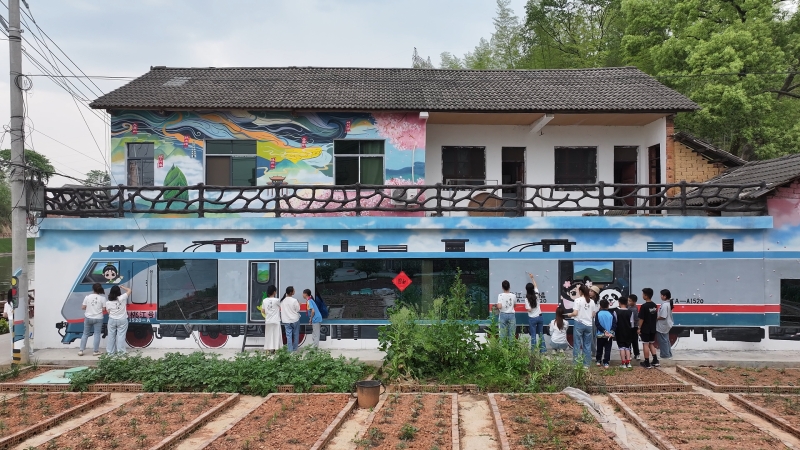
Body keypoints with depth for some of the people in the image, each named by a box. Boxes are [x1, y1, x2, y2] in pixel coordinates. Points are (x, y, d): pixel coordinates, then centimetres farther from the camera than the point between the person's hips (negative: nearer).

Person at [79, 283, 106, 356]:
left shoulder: (87, 297, -6)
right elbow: (103, 309, -8)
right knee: (97, 334, 6)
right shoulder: (102, 298, -9)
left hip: (88, 318, 2)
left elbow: (83, 307, -3)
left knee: (85, 334, 13)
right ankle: (96, 351, 8)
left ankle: (81, 350, 15)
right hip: (98, 318, -2)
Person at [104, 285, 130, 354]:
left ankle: (110, 351, 18)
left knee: (111, 336, 11)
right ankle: (120, 351, -3)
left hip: (112, 320, 2)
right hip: (122, 320, -2)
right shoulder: (122, 298, -12)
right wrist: (121, 286, 10)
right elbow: (129, 290, 1)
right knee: (121, 335, 0)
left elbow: (108, 312, 2)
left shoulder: (108, 302, -6)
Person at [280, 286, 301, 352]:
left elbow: (280, 309, 7)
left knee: (288, 335, 5)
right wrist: (299, 304, 7)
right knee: (296, 335, 13)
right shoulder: (294, 300, -17)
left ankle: (290, 350, 3)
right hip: (295, 320, -3)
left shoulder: (282, 300, -1)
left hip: (286, 321, 3)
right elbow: (298, 310, -8)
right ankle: (295, 349, 20)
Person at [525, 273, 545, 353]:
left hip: (532, 318, -4)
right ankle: (543, 349, 18)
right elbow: (536, 286, 16)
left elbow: (529, 310, -18)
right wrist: (532, 278, 27)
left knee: (533, 335, 2)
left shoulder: (527, 299, -17)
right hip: (539, 316, 4)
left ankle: (533, 350, 5)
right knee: (541, 334, 15)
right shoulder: (536, 295, -3)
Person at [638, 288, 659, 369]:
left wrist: (639, 328, -8)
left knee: (646, 345, 1)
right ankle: (655, 361, 14)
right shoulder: (655, 305, 4)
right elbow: (656, 317, 11)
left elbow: (641, 319, -17)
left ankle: (647, 363, 5)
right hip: (653, 329, 7)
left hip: (645, 329, -7)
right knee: (651, 344, 18)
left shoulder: (644, 306, -18)